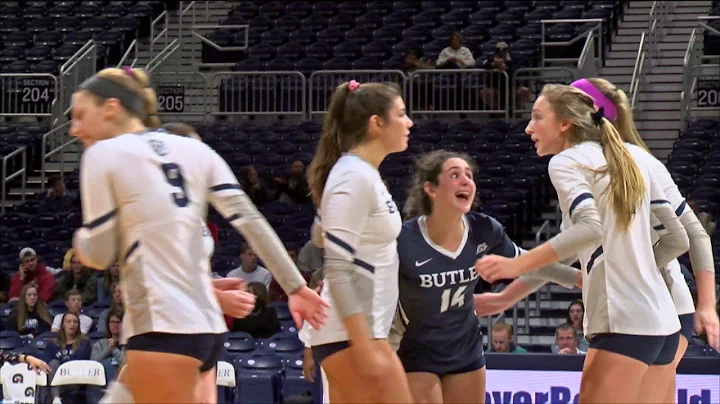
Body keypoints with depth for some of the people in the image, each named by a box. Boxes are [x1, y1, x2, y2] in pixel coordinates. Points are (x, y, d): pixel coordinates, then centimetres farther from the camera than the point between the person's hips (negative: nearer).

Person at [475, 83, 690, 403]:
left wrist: (516, 265, -23)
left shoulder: (566, 162, -4)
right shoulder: (632, 160, 19)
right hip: (661, 323, 9)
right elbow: (677, 238, 17)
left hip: (626, 325, -9)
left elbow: (590, 228, -22)